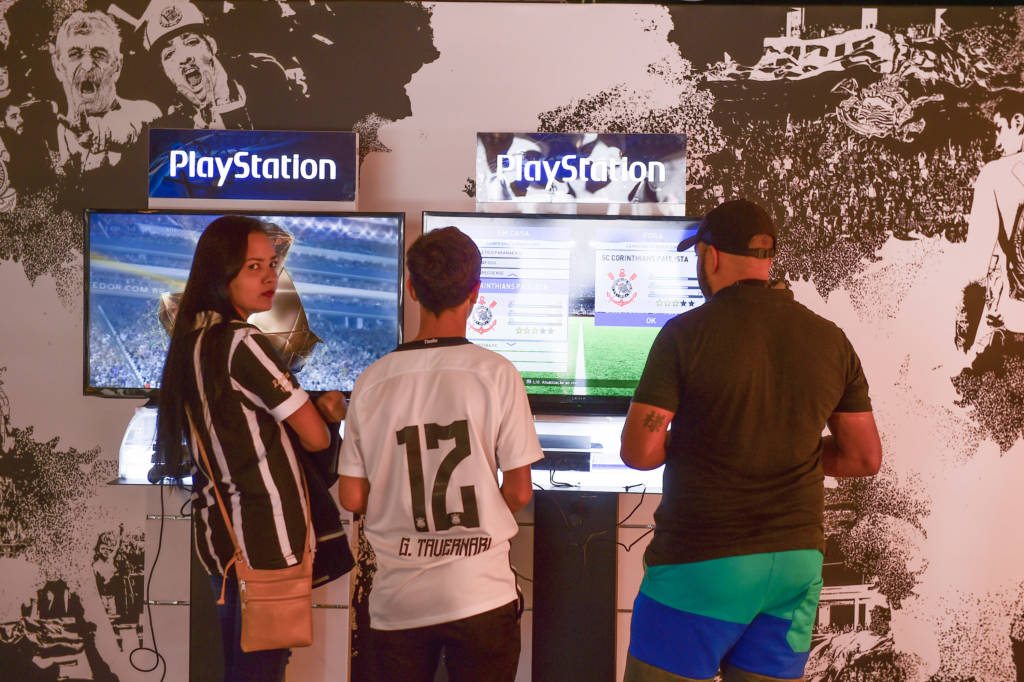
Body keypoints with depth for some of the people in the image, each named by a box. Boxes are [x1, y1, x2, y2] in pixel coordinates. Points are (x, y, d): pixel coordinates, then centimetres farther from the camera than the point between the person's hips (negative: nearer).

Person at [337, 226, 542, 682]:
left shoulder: (373, 380, -4)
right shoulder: (496, 374, -10)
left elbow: (352, 497, 1)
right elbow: (519, 492, -5)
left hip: (397, 601, 2)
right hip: (480, 596, -2)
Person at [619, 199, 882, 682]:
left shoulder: (686, 333, -11)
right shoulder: (830, 341, 2)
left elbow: (639, 452, -12)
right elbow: (864, 457, 7)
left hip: (702, 561, -5)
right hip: (797, 561, 5)